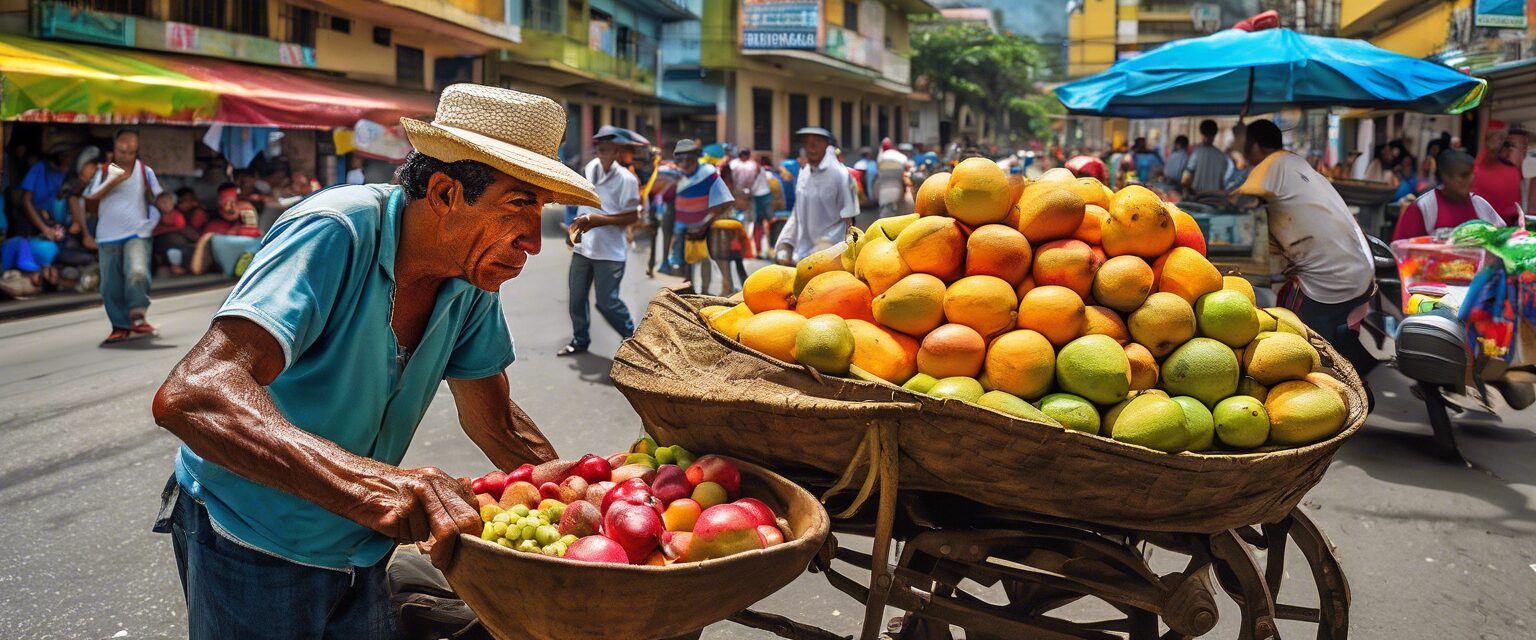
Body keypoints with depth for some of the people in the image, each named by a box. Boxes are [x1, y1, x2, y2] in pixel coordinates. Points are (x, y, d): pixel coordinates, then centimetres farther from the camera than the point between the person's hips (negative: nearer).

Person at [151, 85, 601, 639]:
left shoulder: (472, 280, -9)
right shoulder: (336, 234, -29)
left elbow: (497, 426, 4)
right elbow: (189, 395, -42)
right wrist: (366, 480, -56)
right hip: (250, 547, -5)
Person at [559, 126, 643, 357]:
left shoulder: (626, 179, -16)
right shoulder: (591, 167, 3)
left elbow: (632, 216, -15)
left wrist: (598, 220, -22)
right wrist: (578, 225, 9)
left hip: (609, 251, -6)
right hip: (583, 246, 7)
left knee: (607, 302, -2)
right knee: (577, 296, 13)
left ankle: (632, 337, 19)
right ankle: (580, 340, 30)